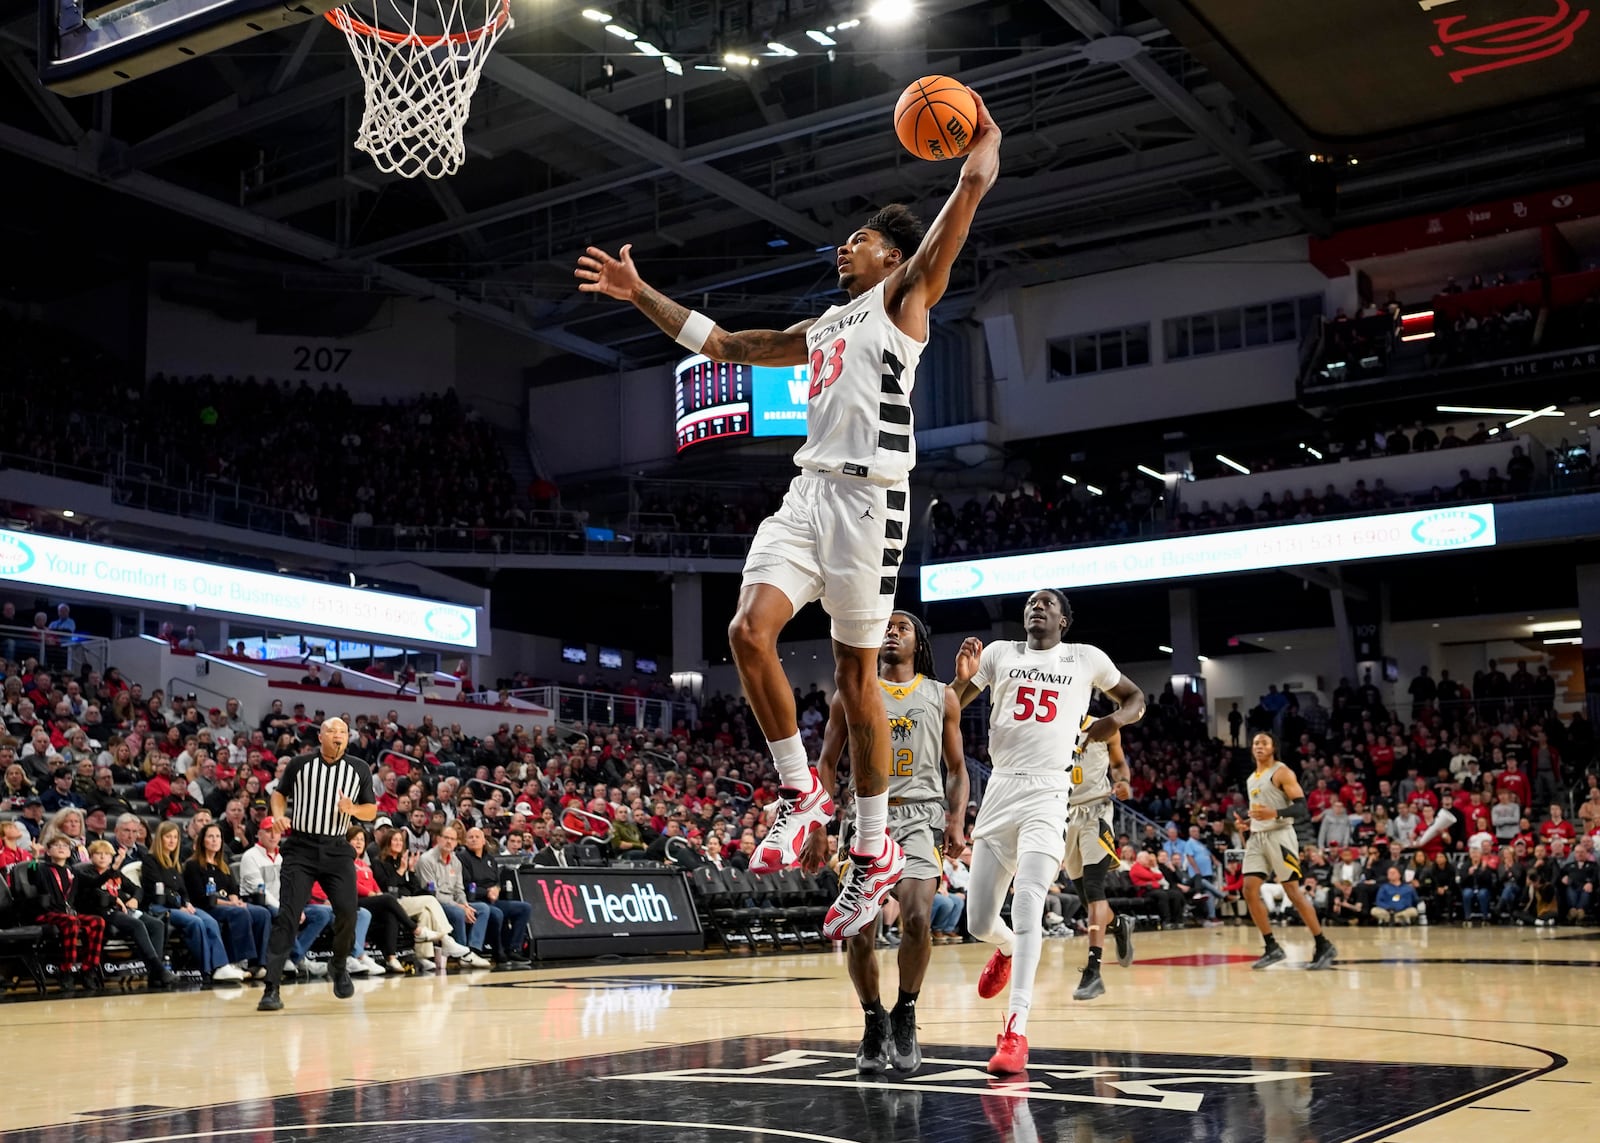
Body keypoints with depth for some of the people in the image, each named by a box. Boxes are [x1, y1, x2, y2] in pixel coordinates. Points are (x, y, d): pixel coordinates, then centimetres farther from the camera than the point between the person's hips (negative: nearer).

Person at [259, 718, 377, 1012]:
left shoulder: (359, 769, 5)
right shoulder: (299, 764, 1)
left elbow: (371, 811, 9)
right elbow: (280, 793, 15)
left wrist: (353, 809, -12)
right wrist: (279, 815, -5)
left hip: (338, 850, 2)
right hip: (301, 847, -2)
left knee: (348, 913, -6)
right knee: (288, 915, -10)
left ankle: (339, 967, 23)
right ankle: (271, 987, -8)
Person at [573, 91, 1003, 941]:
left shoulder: (903, 299, 7)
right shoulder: (823, 329, 27)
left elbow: (974, 181, -6)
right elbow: (720, 343, 32)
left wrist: (981, 146, 4)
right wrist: (642, 296, 30)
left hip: (868, 496, -6)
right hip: (809, 492, 6)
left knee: (855, 674, -2)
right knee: (750, 629, -13)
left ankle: (875, 849, 9)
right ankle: (800, 792, 4)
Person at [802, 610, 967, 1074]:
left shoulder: (941, 697, 12)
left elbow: (956, 768, 14)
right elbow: (827, 764, 10)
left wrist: (957, 820, -2)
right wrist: (818, 830, 2)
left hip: (919, 815, -1)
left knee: (917, 917, -22)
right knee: (860, 933, -4)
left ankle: (905, 1014, 0)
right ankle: (874, 1022, 19)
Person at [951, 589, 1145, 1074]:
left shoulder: (1086, 658, 9)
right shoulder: (999, 653, 11)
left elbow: (1136, 698, 20)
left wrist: (1116, 719, -3)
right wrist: (963, 677, -11)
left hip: (1049, 792, -3)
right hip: (1000, 789, 3)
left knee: (1028, 902, -23)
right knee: (978, 922, 5)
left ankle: (1016, 1029, -21)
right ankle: (1006, 949, 43)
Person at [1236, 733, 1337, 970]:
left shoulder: (1282, 772, -6)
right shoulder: (1251, 779, 18)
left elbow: (1302, 808, -14)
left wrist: (1275, 814, -29)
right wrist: (1247, 823, 9)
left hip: (1279, 836, -7)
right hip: (1257, 838, 8)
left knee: (1293, 892, -7)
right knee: (1250, 891, -3)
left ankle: (1324, 946, 4)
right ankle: (1273, 948, 4)